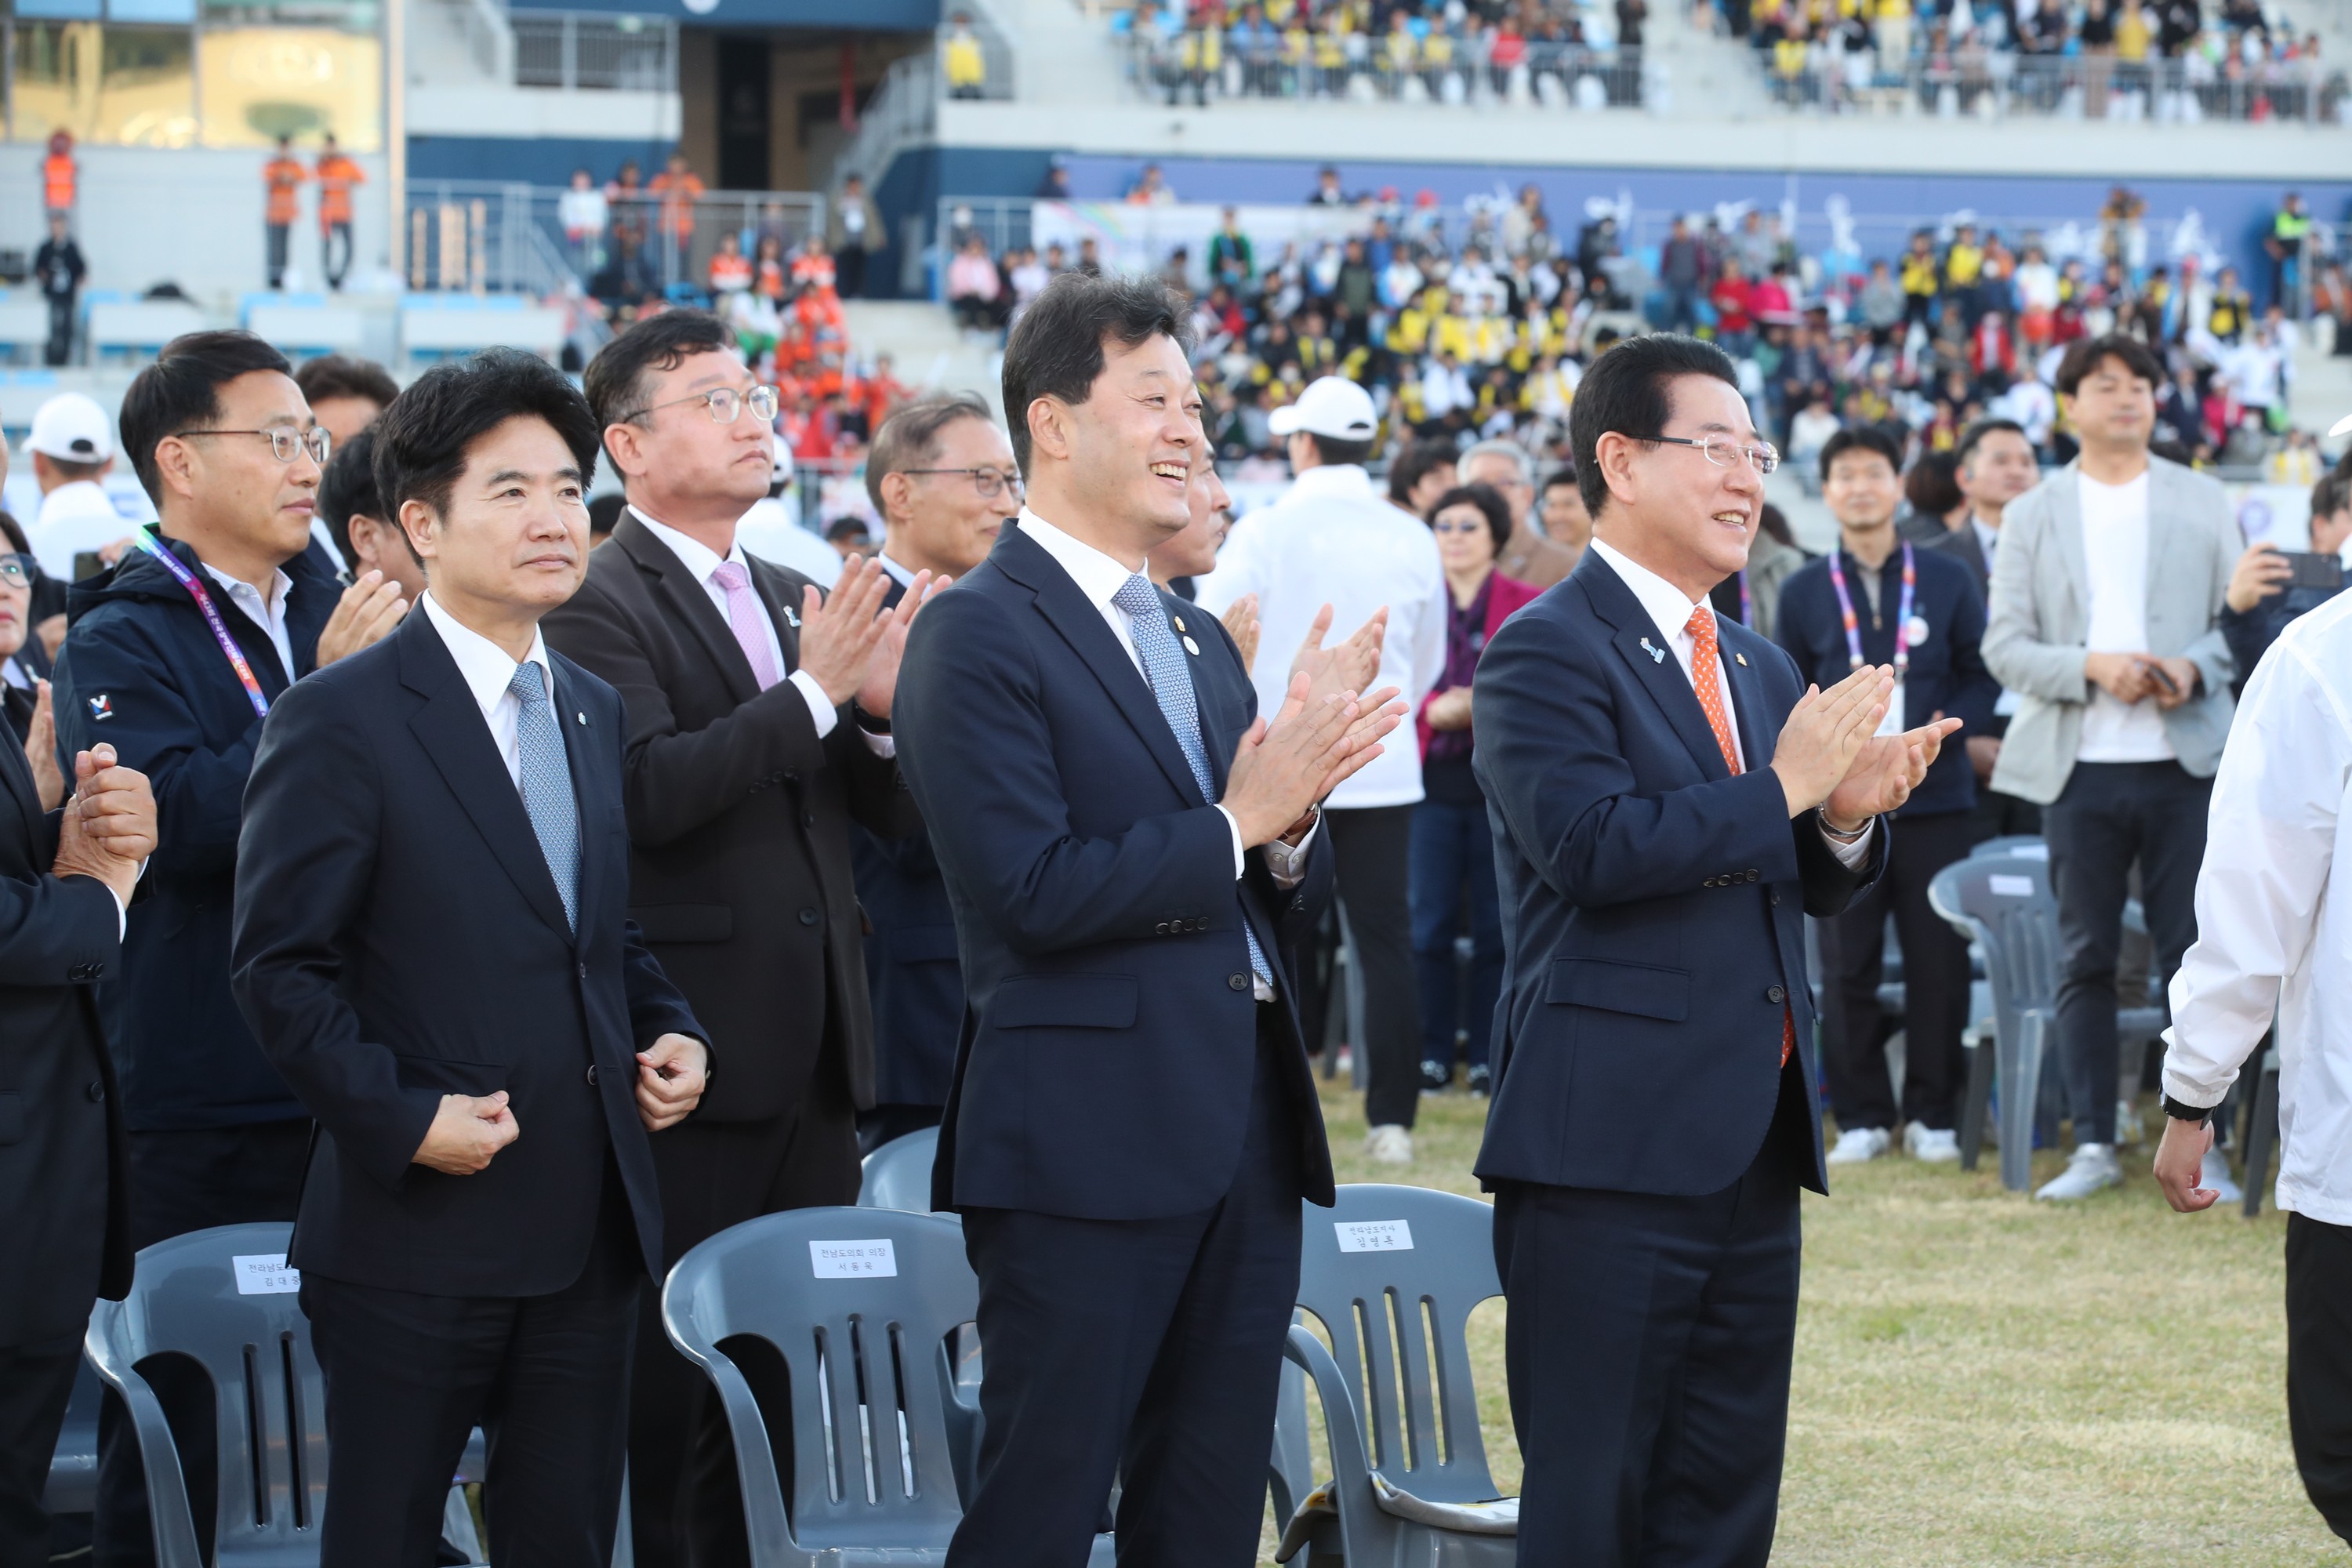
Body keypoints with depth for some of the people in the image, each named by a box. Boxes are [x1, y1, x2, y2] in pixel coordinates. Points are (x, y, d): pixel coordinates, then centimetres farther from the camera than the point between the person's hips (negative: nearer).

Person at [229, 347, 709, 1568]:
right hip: (417, 1237, -6)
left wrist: (669, 1031, 5)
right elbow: (280, 965, -10)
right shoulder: (339, 721, -8)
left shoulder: (597, 712, 14)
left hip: (589, 1234, 6)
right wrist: (397, 1117, -18)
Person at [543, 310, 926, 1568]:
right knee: (658, 1384, -1)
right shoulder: (597, 603, -9)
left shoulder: (795, 602, 16)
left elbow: (892, 811, 15)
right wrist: (811, 694, -22)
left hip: (813, 1053, 8)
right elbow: (647, 792, -23)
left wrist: (884, 711, -6)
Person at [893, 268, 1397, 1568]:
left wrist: (1293, 818, -4)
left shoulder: (1197, 639, 19)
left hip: (1246, 1141, 8)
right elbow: (1033, 891, -19)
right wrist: (1239, 819, -14)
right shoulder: (979, 633, -8)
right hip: (1087, 1144, -8)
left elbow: (1287, 909, 18)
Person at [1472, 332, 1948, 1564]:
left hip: (1754, 1145, 8)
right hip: (1611, 1146, -8)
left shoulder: (1762, 669, 18)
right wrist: (1784, 788, -17)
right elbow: (1590, 846, -22)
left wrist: (1850, 817, -2)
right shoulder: (1546, 652, -8)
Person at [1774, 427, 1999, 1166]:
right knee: (1846, 964, 0)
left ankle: (1932, 1115, 10)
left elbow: (1982, 676, 7)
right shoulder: (1803, 592, 8)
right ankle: (1861, 1117, 9)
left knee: (1938, 960, 0)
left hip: (1936, 800, 0)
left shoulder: (1946, 579, 7)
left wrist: (1940, 731, -11)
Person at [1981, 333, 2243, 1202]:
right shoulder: (2033, 515, 8)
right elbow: (2004, 646, 3)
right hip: (2079, 766, 0)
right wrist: (2090, 667, -14)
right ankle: (2093, 1144, 9)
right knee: (2085, 959, 3)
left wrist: (2197, 669, -11)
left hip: (2183, 762, 0)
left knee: (2193, 956, -1)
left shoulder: (2203, 503, 10)